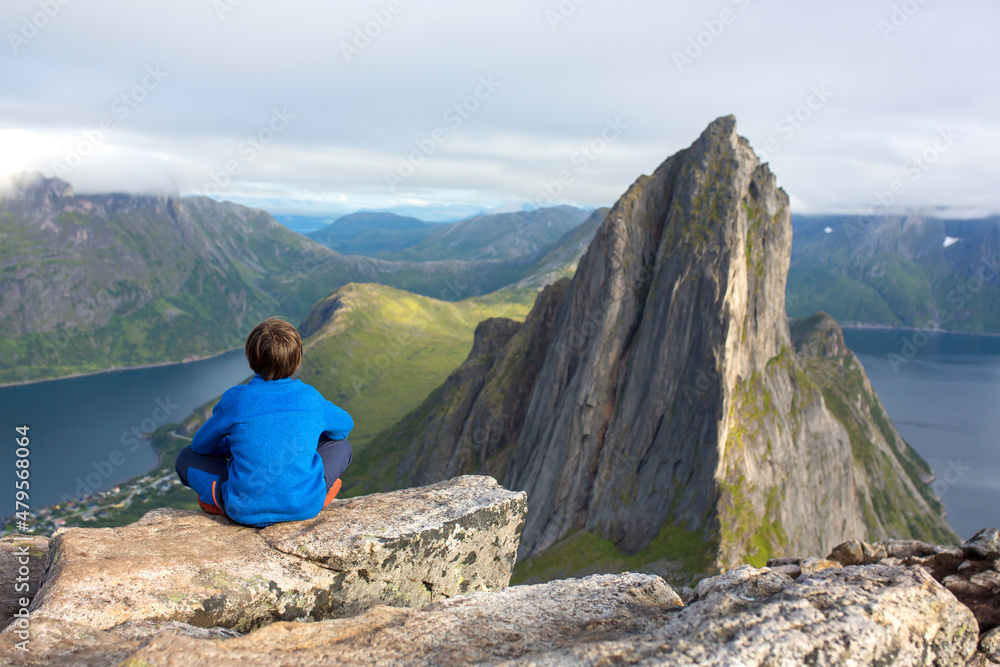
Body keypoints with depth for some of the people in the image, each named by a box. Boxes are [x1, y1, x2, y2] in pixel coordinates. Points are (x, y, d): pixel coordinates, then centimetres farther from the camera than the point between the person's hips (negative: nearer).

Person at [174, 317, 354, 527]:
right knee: (341, 446, 26)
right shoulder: (310, 397, 1)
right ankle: (316, 491, 3)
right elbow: (345, 424, 22)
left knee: (186, 457, 19)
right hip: (305, 507, 1)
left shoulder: (235, 399, -4)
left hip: (246, 511, -1)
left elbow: (201, 444, 13)